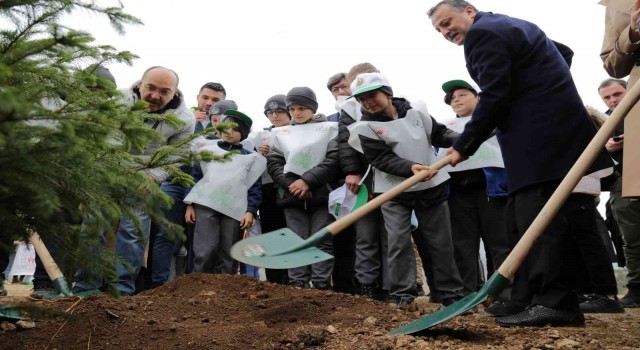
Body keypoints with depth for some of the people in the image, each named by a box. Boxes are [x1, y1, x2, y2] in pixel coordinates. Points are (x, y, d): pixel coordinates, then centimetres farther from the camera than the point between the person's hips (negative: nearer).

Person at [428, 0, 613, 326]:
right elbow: (564, 53, 35)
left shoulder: (483, 33, -8)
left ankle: (552, 302, -17)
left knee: (535, 216, -15)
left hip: (538, 138, -10)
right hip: (559, 129, 11)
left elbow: (494, 96, -16)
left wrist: (463, 146, -9)